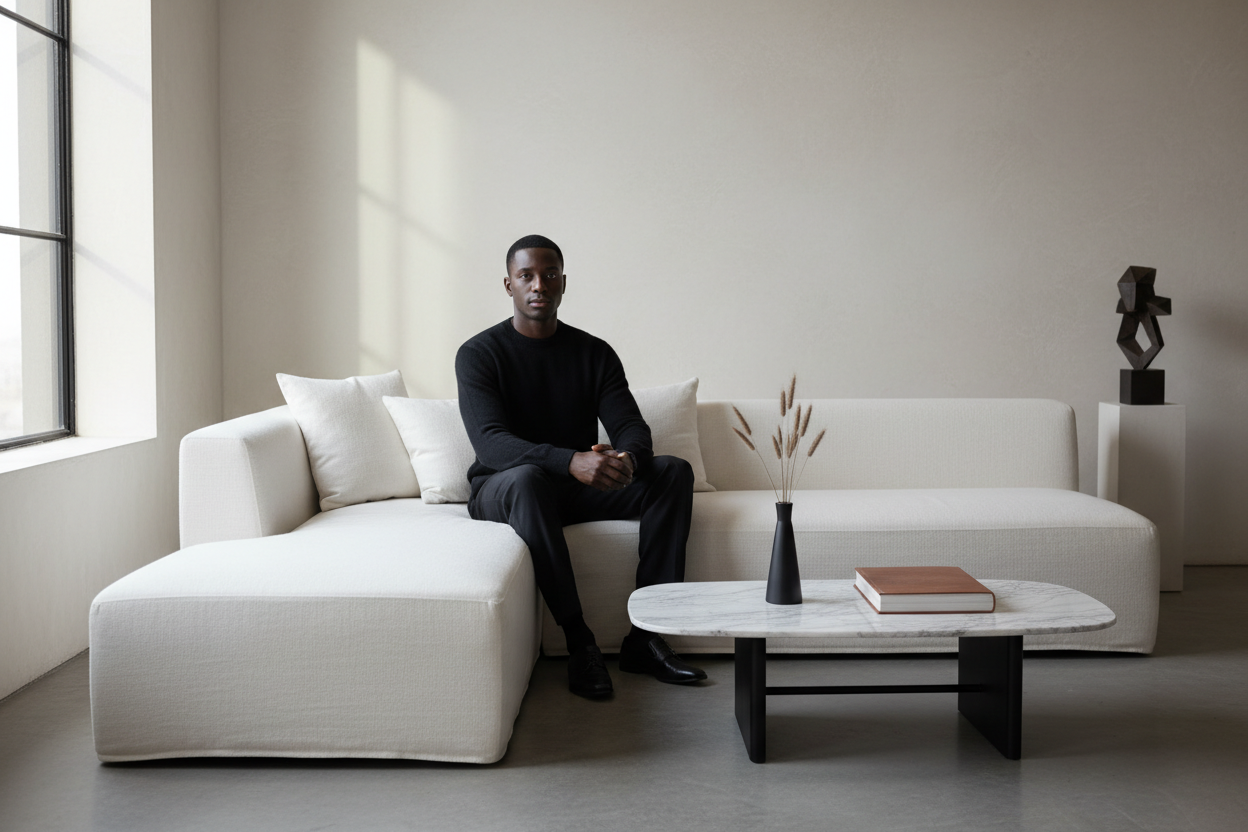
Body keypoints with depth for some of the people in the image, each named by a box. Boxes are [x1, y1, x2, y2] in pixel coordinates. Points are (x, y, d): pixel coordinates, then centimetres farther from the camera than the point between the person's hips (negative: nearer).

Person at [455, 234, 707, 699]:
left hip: (579, 488, 5)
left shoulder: (595, 353, 5)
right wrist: (572, 461, -40)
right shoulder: (479, 354, -8)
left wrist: (627, 459, -33)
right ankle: (579, 642, -34)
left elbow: (632, 427, -5)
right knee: (527, 477, -40)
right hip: (502, 491, -4)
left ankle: (644, 635, -22)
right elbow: (490, 443, -23)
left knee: (674, 472, -17)